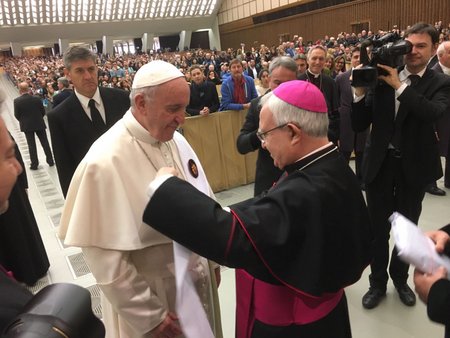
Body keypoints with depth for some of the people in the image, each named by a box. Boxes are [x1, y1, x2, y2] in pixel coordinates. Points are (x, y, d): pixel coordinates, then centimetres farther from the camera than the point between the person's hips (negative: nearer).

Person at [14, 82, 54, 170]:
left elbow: (16, 115, -6)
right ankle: (50, 161, 16)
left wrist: (23, 121, 13)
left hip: (27, 126, -1)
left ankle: (34, 164, 11)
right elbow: (43, 112, -2)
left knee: (31, 145, 6)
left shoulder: (17, 101, -11)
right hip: (39, 124, 1)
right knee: (45, 142, 10)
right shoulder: (37, 99, -8)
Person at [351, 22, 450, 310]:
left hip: (414, 166, 0)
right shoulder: (383, 77, -1)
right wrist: (360, 91, -18)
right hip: (380, 163, 0)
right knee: (378, 228, 9)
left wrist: (400, 86, -27)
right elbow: (359, 125, -4)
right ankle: (378, 282, 29)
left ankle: (400, 278, 40)